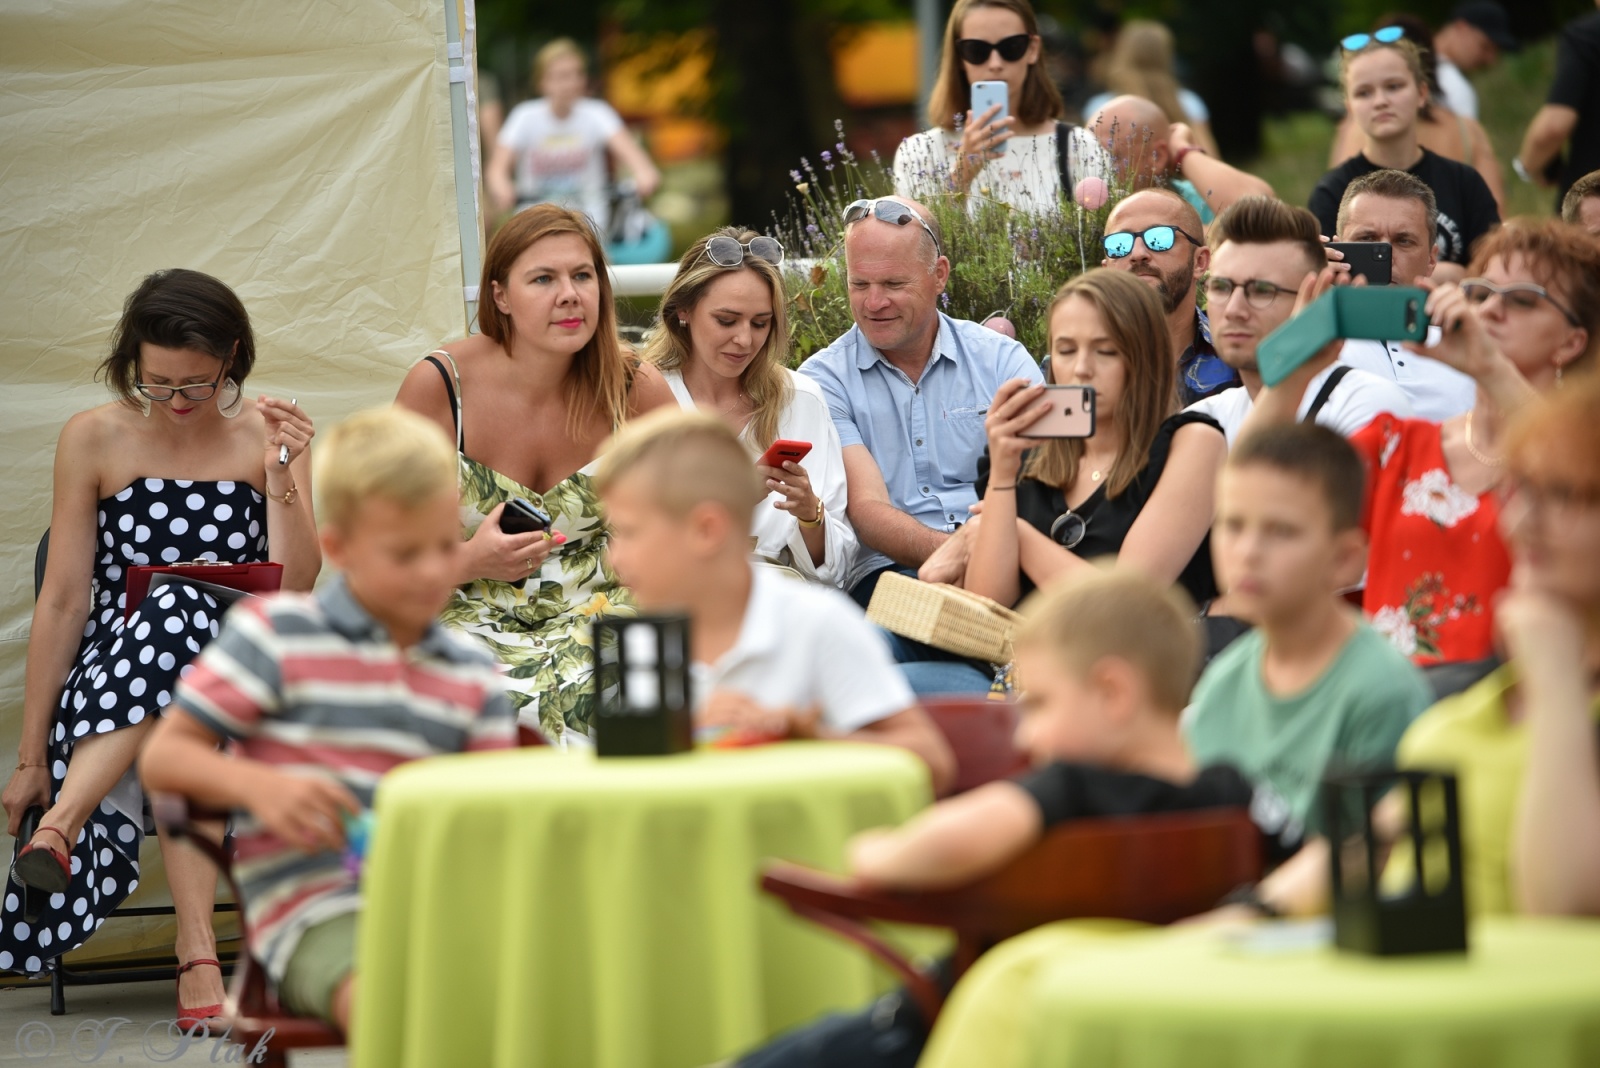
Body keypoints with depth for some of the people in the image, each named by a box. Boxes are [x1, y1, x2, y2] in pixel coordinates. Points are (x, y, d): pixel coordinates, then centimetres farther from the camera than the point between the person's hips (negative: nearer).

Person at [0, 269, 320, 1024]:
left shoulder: (270, 436, 6)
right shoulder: (94, 439, 3)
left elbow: (294, 593, -2)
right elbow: (62, 603, 3)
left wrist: (283, 475, -15)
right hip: (106, 670, 0)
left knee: (176, 621, -37)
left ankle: (62, 827, -47)